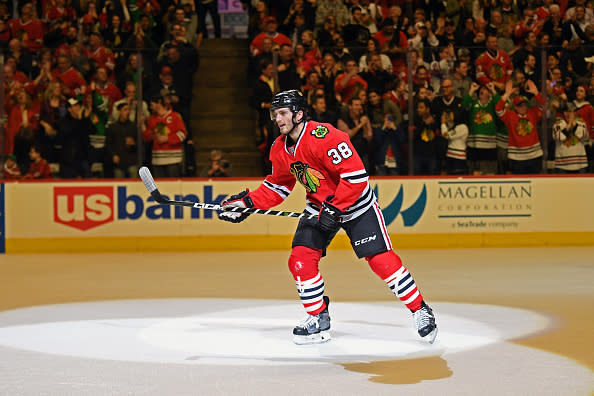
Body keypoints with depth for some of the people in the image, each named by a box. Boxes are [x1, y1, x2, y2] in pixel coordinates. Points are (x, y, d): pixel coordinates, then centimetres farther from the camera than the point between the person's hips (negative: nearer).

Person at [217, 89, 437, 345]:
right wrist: (248, 202, -1)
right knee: (300, 260, -6)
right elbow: (277, 186, 11)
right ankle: (318, 319, 10)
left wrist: (335, 208, -29)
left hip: (355, 203, -7)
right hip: (319, 206, 7)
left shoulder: (324, 137, -28)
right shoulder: (280, 148, -2)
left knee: (381, 260, -12)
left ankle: (420, 310, 2)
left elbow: (356, 176, -29)